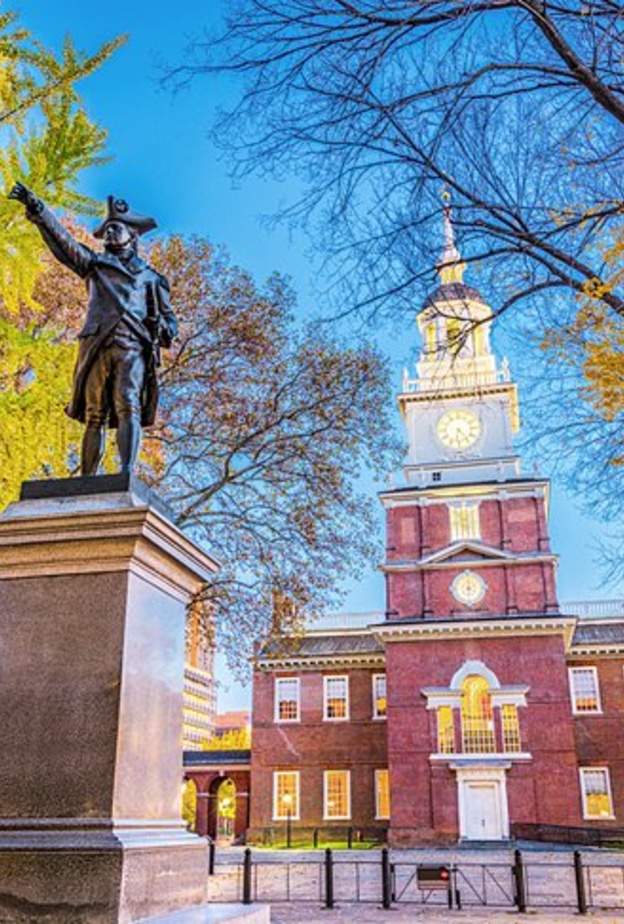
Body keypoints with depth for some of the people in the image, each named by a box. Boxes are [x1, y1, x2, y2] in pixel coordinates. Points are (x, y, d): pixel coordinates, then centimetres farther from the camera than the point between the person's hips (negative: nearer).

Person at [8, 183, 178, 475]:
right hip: (97, 345, 1)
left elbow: (170, 321, 23)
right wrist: (37, 208, 4)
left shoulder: (152, 278, 24)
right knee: (94, 416, -6)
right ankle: (87, 481, -9)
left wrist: (161, 327, -1)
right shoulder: (95, 263, 26)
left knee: (129, 407, -19)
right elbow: (61, 238, 15)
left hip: (133, 348, -1)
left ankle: (127, 473, -29)